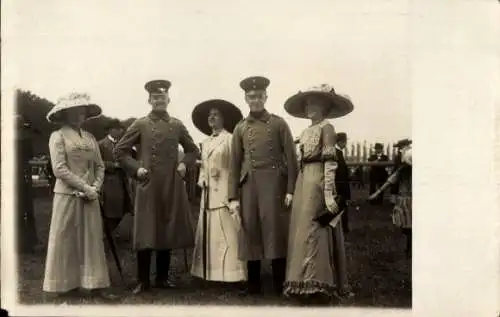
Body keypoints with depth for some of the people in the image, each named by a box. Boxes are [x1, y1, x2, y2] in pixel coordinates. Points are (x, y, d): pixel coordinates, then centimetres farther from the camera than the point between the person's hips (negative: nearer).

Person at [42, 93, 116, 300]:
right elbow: (59, 169, -12)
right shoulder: (58, 136, -3)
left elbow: (99, 165, 12)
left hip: (90, 196, 5)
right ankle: (66, 284, 11)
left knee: (92, 238, 4)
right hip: (67, 194, -5)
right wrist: (84, 187, -14)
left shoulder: (90, 138, 13)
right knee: (65, 239, 2)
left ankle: (95, 284, 8)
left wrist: (96, 187, -5)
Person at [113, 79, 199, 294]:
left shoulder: (177, 125, 9)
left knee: (169, 232, 8)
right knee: (146, 234, 0)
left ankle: (162, 278, 22)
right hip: (148, 185, -3)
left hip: (172, 186, 3)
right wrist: (136, 168, -7)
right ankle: (143, 281, 11)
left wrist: (184, 164, 3)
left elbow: (193, 150, 20)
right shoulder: (140, 124, 1)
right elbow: (119, 151, 3)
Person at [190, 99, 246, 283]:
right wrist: (202, 179, 5)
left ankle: (230, 274, -5)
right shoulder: (205, 143, 19)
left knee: (226, 235, -8)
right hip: (208, 195, 7)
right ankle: (209, 273, 14)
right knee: (208, 235, 8)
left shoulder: (230, 139, -3)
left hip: (225, 193, -7)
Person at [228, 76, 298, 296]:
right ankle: (253, 284, 17)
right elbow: (234, 164, 8)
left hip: (274, 184, -2)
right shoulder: (240, 128, 11)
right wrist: (233, 197, 2)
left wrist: (291, 190, -7)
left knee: (276, 231, -2)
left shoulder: (279, 124, 5)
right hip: (249, 186, 3)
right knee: (250, 232, 5)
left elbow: (291, 159, 1)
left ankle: (280, 285, 7)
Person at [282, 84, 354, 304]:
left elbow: (330, 162, -11)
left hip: (318, 181, -8)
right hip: (303, 181, 8)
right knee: (301, 231, 6)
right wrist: (295, 190, 14)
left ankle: (316, 285, -2)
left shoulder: (327, 128, -4)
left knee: (312, 231, -8)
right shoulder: (305, 133, 19)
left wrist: (328, 192, -18)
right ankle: (305, 284, 13)